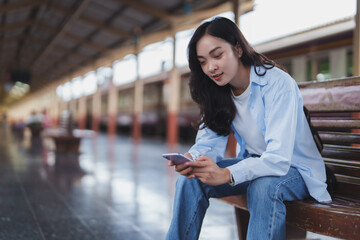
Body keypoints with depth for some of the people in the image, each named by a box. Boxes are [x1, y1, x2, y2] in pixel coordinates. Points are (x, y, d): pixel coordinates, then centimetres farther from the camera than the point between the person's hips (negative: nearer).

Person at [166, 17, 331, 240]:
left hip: (294, 168, -5)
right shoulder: (218, 92, -2)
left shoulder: (277, 83, -23)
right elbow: (209, 141, -7)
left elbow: (278, 158, -32)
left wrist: (227, 175, -46)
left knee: (263, 186, -37)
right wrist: (191, 158, -32)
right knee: (191, 178, -15)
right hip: (254, 163, 6)